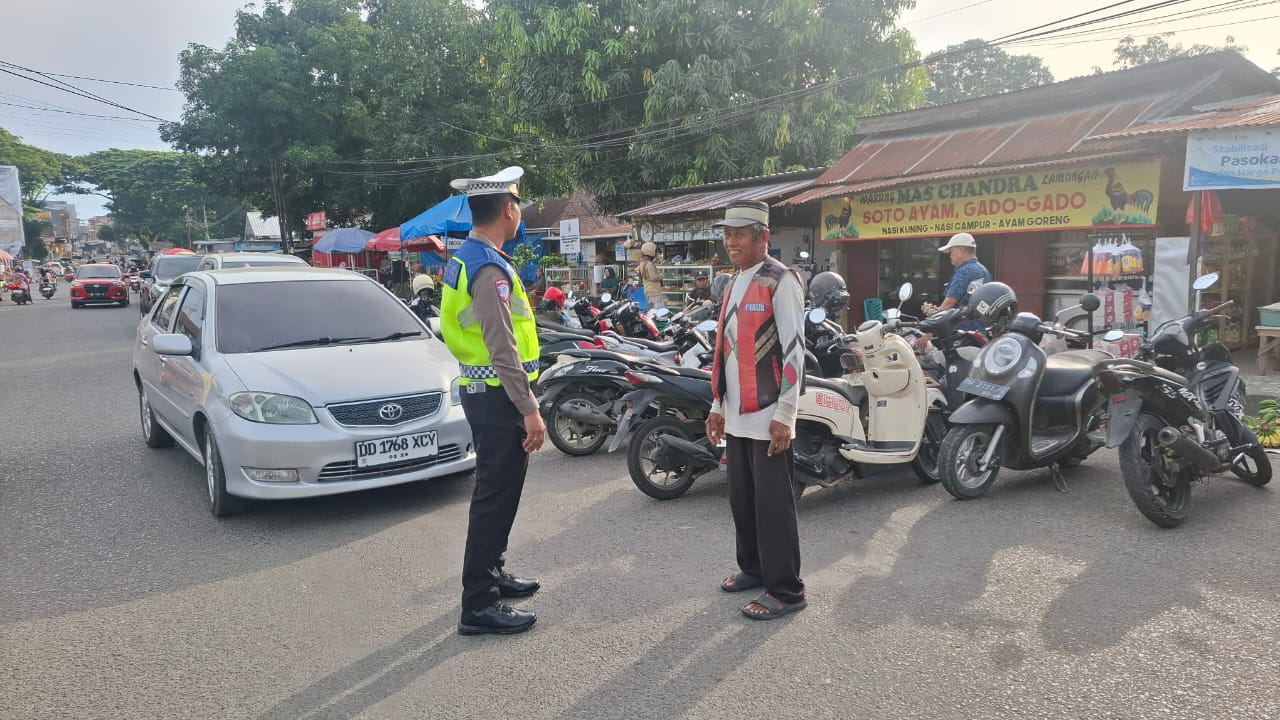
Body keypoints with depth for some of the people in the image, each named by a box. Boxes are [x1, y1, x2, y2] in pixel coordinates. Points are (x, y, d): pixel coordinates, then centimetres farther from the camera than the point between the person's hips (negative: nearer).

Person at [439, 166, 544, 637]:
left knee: (498, 491, 21)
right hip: (497, 396, -10)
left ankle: (491, 572, 36)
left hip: (481, 390, 10)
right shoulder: (489, 268, -20)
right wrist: (529, 409, -23)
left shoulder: (464, 259, 12)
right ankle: (478, 606, 5)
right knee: (495, 497, -4)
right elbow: (502, 349, -25)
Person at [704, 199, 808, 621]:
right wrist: (718, 405, 17)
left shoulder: (781, 281, -10)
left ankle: (786, 590, 9)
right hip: (736, 414, 8)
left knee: (773, 504, -1)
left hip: (769, 416, -8)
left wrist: (784, 414, -17)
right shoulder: (735, 284, 16)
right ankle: (753, 568, 31)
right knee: (742, 500, 15)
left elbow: (793, 350, -14)